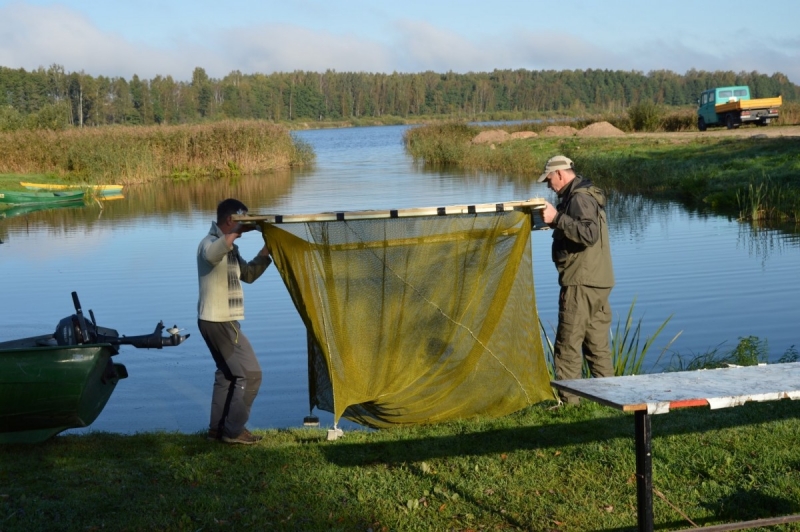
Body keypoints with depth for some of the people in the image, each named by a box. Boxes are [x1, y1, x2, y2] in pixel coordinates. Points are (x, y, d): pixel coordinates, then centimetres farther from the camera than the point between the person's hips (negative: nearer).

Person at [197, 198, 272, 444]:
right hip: (219, 321, -11)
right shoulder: (210, 243, -15)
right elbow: (211, 254, -41)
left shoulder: (229, 248, 14)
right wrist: (238, 231, -39)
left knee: (228, 372, 19)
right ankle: (233, 430, -1)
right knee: (250, 373, -6)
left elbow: (248, 274, 21)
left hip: (220, 321, 11)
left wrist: (267, 249, 11)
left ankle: (218, 427, 25)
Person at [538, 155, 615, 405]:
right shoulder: (578, 196, 19)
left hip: (582, 283, -10)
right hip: (599, 282, 10)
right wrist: (555, 219, 13)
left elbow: (589, 234, -28)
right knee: (597, 345, 13)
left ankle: (568, 401, -3)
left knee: (568, 346, -6)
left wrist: (557, 218, -27)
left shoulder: (580, 199, -14)